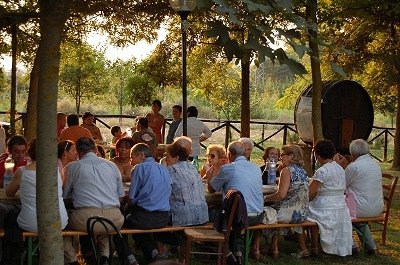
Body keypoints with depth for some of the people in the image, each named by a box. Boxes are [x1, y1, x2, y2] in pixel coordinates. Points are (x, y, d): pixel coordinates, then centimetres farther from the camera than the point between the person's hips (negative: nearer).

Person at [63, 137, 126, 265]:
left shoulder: (71, 167, 7)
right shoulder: (112, 166, 15)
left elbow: (64, 196, 14)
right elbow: (121, 196, 19)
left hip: (85, 220, -3)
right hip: (115, 220, 3)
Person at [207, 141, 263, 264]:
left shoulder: (228, 168, -8)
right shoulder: (256, 168, 9)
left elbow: (211, 189, 5)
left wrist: (210, 177, 28)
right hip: (258, 217, 6)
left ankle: (237, 251, 22)